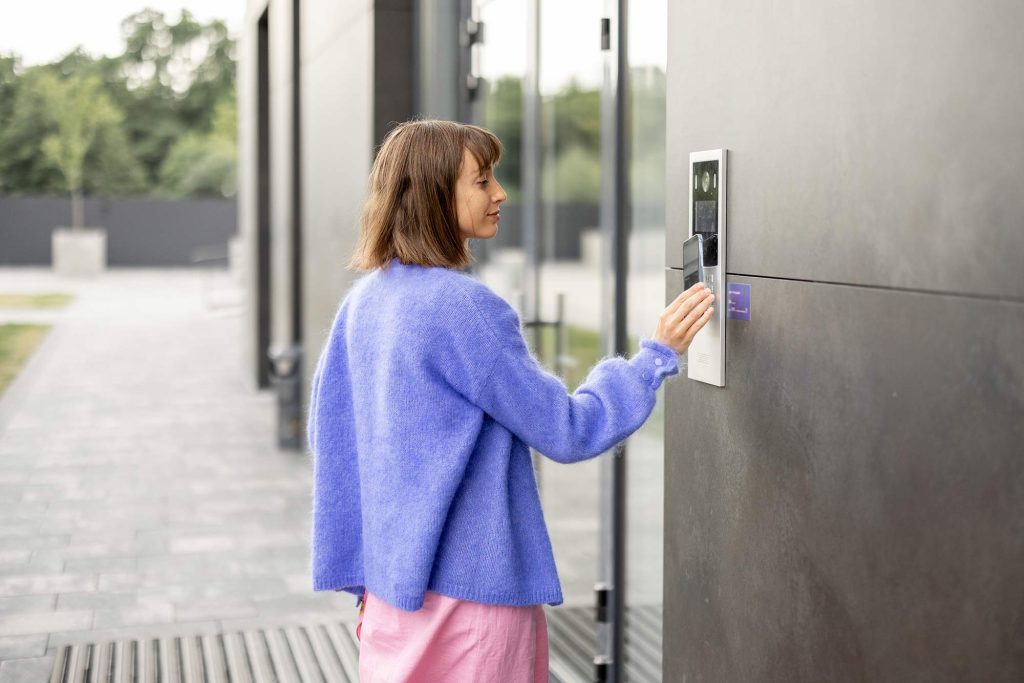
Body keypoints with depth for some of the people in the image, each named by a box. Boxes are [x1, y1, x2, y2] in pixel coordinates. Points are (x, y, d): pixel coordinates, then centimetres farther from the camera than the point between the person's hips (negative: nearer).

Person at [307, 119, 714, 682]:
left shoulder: (365, 300, 5)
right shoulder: (462, 306, -19)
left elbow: (330, 434, 11)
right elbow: (566, 432, -14)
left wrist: (364, 578, 18)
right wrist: (656, 356, -3)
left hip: (393, 581, 8)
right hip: (467, 588, -8)